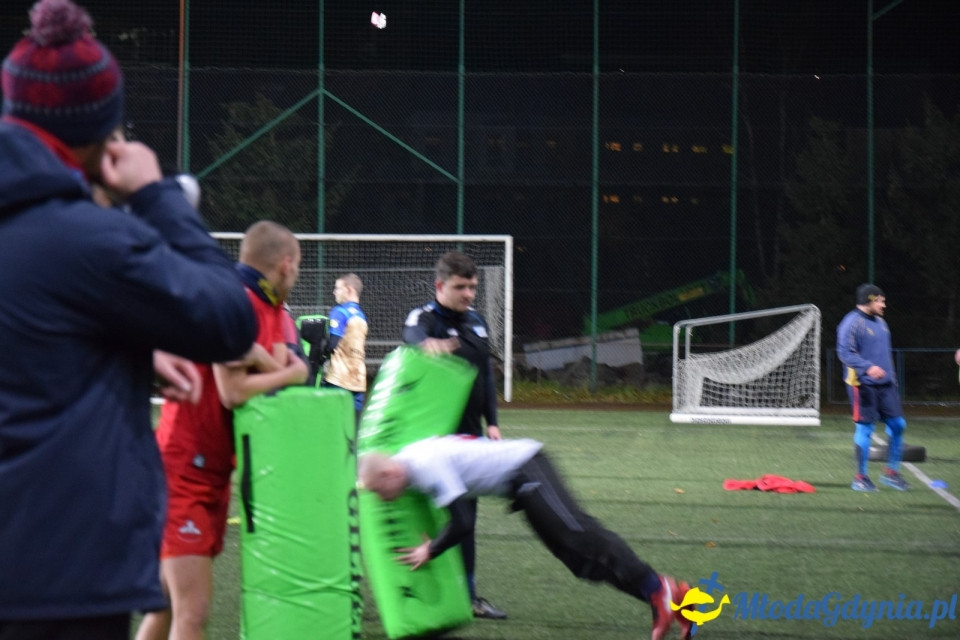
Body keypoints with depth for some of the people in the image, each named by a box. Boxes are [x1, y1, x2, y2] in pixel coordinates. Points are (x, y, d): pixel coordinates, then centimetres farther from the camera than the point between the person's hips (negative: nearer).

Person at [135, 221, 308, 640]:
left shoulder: (273, 310, 13)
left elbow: (280, 379, -1)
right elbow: (234, 391, -22)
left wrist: (254, 355, -20)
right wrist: (292, 373, -8)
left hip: (214, 472, 9)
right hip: (183, 470, -9)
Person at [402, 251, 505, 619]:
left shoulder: (476, 321, 12)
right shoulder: (425, 318, -10)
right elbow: (412, 335, -35)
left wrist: (491, 422, 11)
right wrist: (427, 343, -59)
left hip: (469, 435, 7)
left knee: (465, 515, 13)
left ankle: (467, 595, 21)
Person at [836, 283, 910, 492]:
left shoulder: (880, 322, 15)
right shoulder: (852, 323, -11)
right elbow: (845, 352, -19)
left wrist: (891, 376, 22)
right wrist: (868, 367, -30)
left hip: (885, 384, 8)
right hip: (863, 385, -8)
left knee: (898, 425, 5)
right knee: (864, 429, -4)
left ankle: (891, 472, 17)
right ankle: (860, 478, 6)